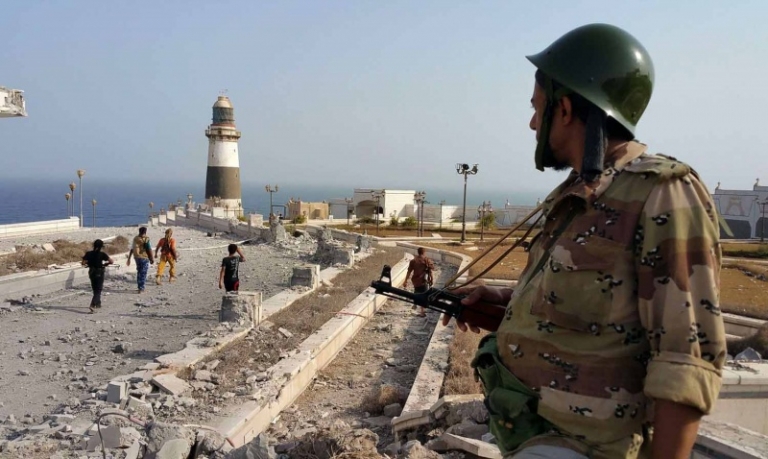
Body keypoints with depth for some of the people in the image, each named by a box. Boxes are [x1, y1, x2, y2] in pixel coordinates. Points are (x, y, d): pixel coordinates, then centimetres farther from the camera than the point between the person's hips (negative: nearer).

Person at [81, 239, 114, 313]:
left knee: (95, 290, 21)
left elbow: (83, 263, -3)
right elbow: (111, 261, -17)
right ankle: (92, 306, -18)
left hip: (92, 273, 5)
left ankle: (98, 304, 34)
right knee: (98, 291, -2)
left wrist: (89, 264, 15)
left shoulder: (89, 254, -1)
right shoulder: (102, 254, -13)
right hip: (99, 273, -5)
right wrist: (105, 264, 2)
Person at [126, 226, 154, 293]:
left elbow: (131, 249, 7)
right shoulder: (146, 239, -13)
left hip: (137, 257, 6)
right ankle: (141, 289, -3)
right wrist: (152, 259, -6)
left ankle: (140, 288, 25)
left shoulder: (135, 239, 4)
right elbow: (149, 250, -14)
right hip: (144, 258, -6)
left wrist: (129, 259, 12)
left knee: (139, 273, 18)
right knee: (143, 274, 0)